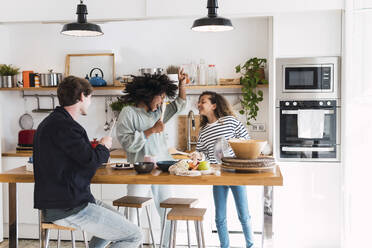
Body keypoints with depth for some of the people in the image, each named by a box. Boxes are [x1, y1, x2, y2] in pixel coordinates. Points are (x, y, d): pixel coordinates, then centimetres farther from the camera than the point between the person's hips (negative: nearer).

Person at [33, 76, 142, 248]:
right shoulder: (63, 125, -20)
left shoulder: (52, 121, 14)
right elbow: (91, 160, -23)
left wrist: (93, 148, 14)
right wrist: (104, 147, -4)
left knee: (117, 219, 26)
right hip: (67, 209, -11)